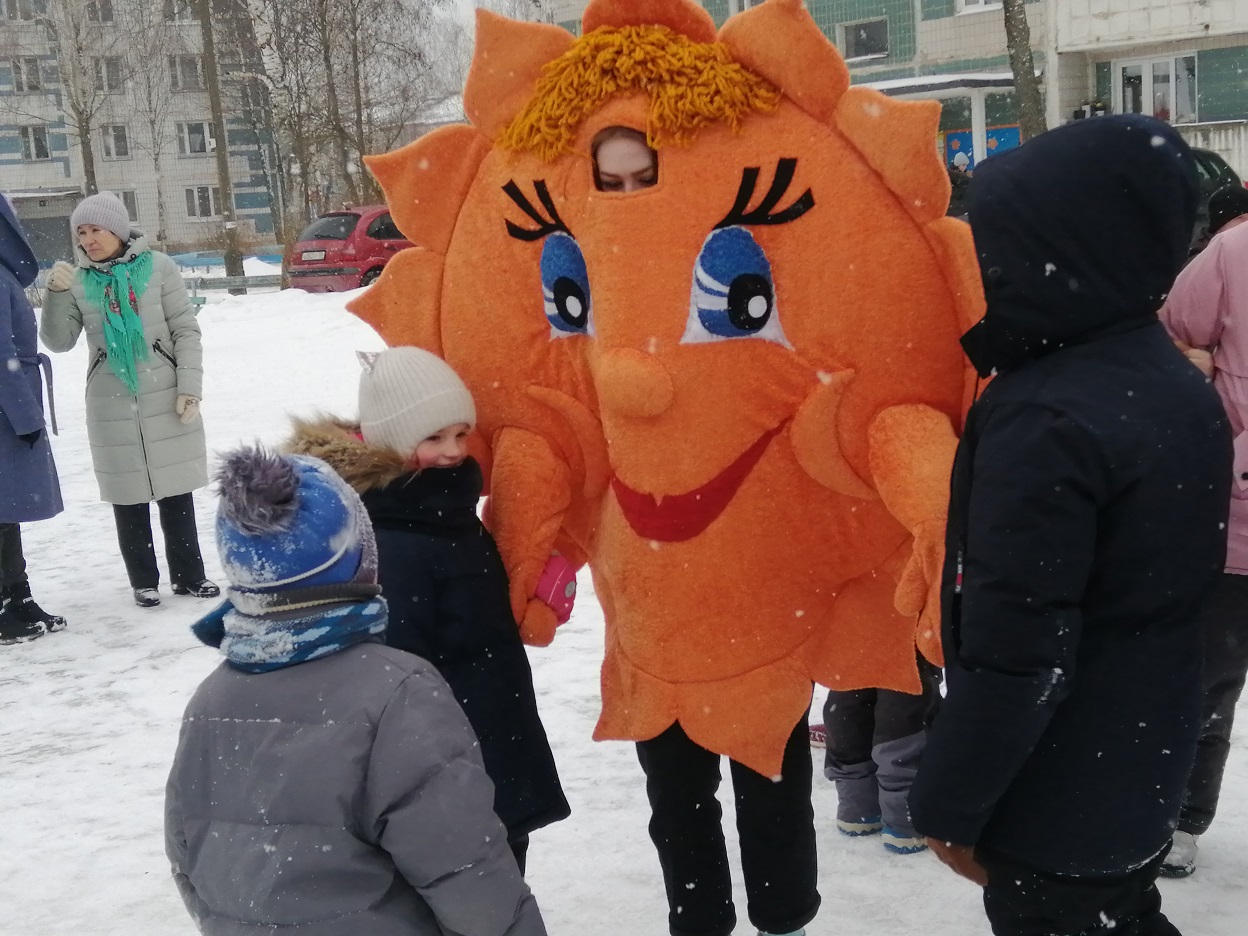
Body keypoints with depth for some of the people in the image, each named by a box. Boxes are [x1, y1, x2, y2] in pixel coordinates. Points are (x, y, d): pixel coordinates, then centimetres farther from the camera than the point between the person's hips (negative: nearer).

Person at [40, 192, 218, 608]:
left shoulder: (158, 267, -3)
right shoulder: (79, 281, 3)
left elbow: (186, 330, -2)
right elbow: (59, 341, -2)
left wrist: (189, 387, -9)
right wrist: (56, 294, -16)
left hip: (165, 399, -1)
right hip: (112, 407, 2)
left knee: (176, 492, 7)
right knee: (129, 498, 7)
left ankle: (189, 575, 20)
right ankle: (144, 581, 19)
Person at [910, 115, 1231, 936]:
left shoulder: (1046, 421, -28)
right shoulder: (1176, 385, 1)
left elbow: (1014, 655, -26)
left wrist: (951, 802, -13)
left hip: (1057, 799, -8)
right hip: (1143, 766, 8)